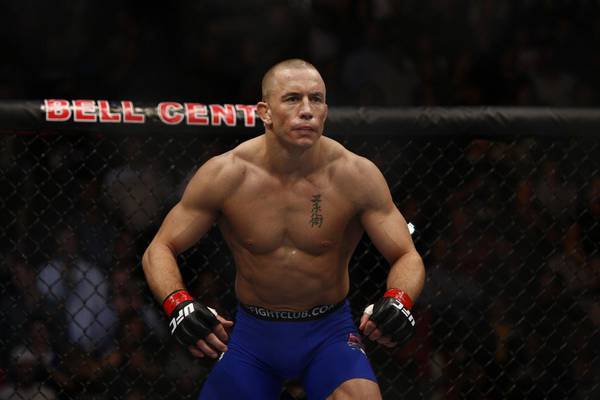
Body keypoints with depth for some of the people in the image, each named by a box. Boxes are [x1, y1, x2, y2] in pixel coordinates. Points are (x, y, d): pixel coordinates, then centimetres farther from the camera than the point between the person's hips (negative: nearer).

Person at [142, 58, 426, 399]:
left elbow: (407, 256, -9)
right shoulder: (223, 175, -13)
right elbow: (160, 249, -5)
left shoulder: (355, 176, -14)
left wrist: (398, 301, -31)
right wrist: (178, 304, -25)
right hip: (253, 333, 2)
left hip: (329, 333, -2)